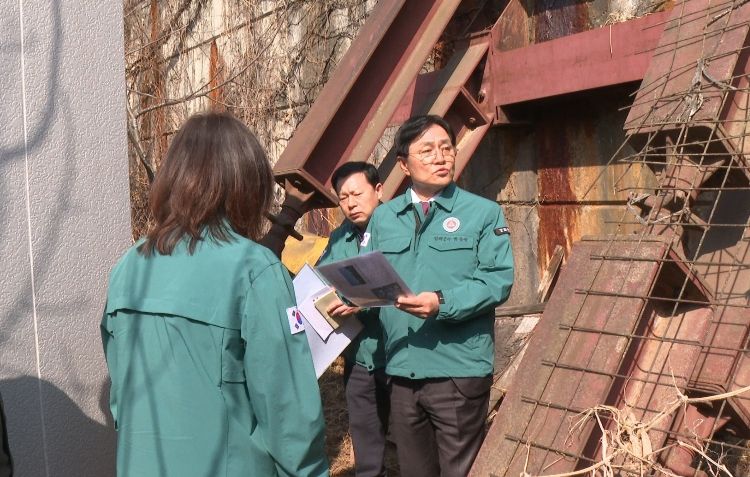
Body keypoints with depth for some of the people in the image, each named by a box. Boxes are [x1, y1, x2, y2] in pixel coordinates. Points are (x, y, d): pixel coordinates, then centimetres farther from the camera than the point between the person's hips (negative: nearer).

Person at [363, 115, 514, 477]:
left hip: (459, 372, -4)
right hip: (401, 371, 4)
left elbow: (497, 281, -11)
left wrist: (444, 303, -24)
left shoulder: (483, 212, -1)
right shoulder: (383, 217, 11)